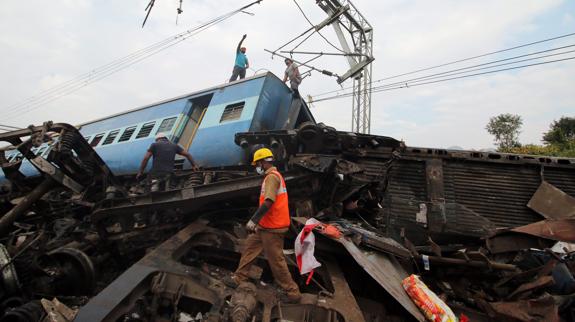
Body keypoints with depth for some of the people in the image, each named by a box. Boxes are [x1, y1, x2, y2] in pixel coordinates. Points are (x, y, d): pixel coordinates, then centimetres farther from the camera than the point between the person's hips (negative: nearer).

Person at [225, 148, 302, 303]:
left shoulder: (272, 177, -17)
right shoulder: (274, 176, 15)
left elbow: (268, 202, -28)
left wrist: (253, 220, -24)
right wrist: (258, 221, 22)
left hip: (272, 228, -10)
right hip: (267, 226, 10)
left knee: (276, 261, 0)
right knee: (250, 247, 19)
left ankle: (292, 292, 13)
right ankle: (238, 278, 33)